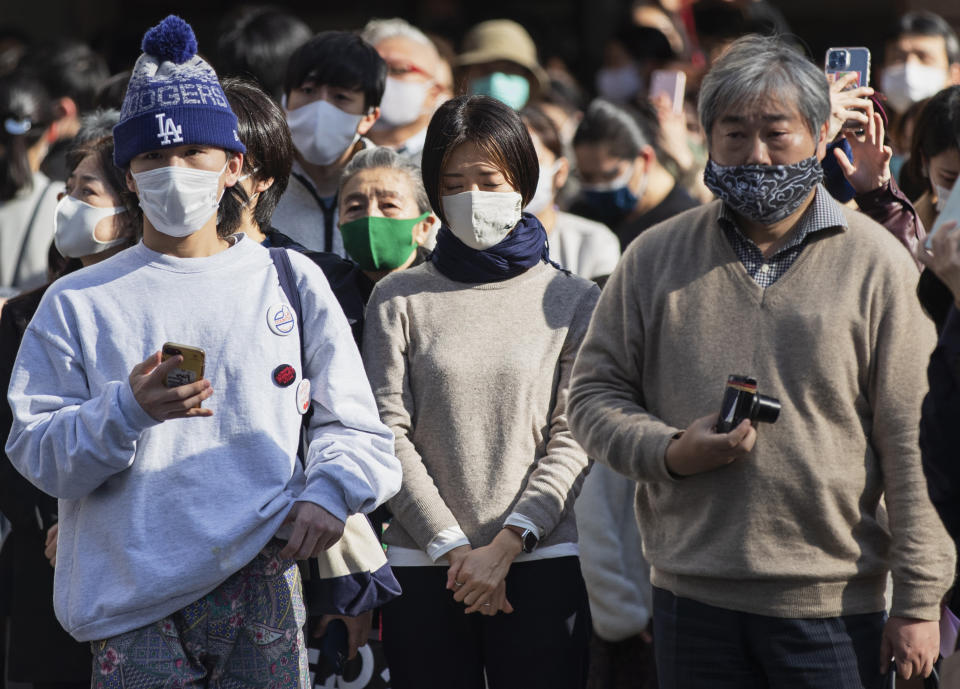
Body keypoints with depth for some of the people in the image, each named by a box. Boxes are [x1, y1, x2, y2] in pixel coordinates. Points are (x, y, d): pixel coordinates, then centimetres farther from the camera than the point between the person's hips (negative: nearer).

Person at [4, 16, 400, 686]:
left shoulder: (291, 282, 11)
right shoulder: (79, 302, 8)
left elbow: (355, 428, 9)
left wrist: (330, 491, -10)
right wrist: (130, 409, -16)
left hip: (262, 576, 1)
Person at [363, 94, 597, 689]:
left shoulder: (574, 302, 7)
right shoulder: (399, 300, 7)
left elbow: (572, 440, 1)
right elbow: (389, 433, 1)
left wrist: (504, 547, -9)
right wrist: (452, 548, -8)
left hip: (540, 563, 0)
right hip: (423, 568, 0)